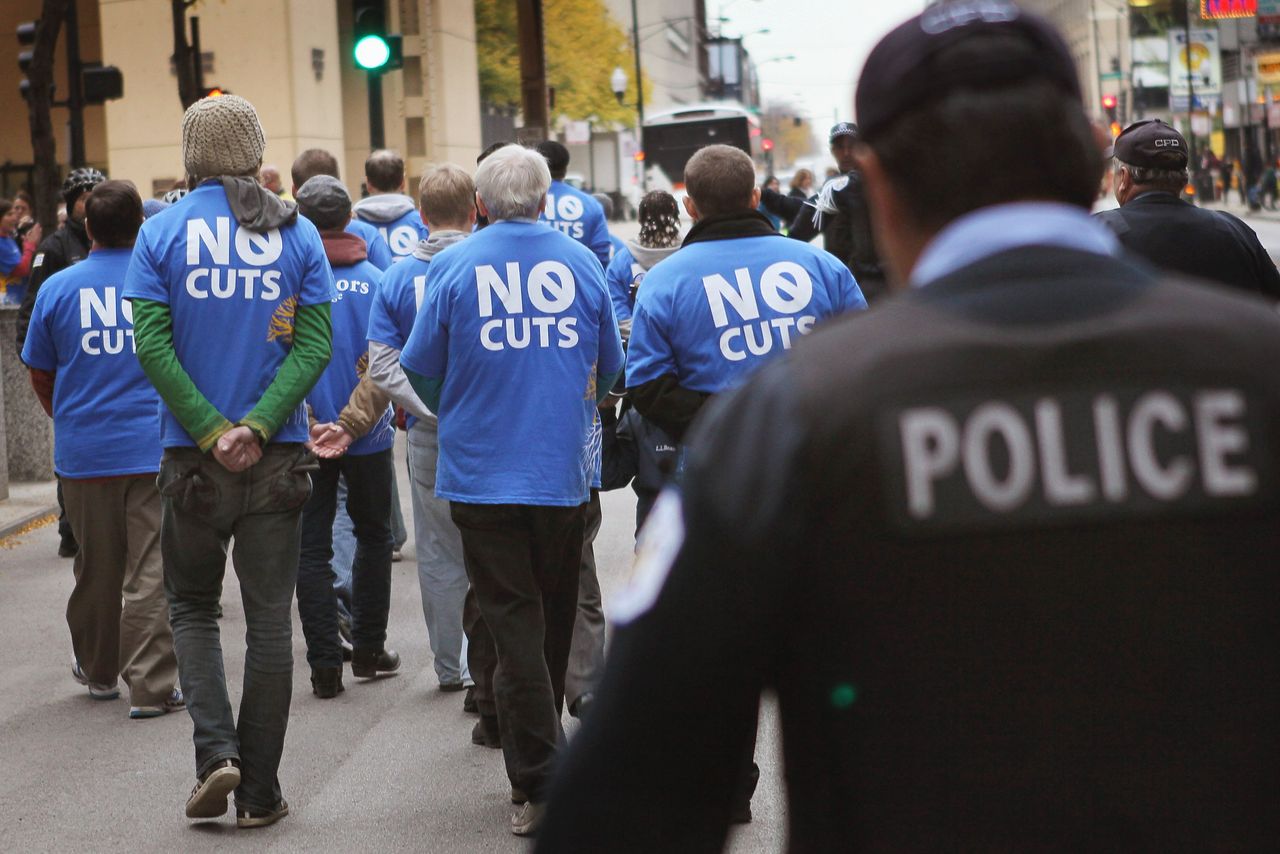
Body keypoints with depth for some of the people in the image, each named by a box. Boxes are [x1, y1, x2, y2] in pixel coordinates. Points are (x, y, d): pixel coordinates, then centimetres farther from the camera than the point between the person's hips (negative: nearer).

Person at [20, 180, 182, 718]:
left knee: (96, 569, 16)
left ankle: (98, 671, 32)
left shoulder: (58, 288, -1)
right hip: (156, 448, -2)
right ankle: (151, 688, -2)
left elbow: (40, 376, 9)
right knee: (151, 572, 0)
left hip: (84, 452, 2)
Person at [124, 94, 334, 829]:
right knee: (269, 617, 8)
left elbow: (152, 346, -10)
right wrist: (258, 425, -12)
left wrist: (210, 430, -10)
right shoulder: (297, 234, 1)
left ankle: (218, 750, -3)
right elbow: (316, 343, -7)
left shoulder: (162, 233, -2)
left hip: (192, 459, -1)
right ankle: (260, 791, 11)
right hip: (277, 458, 1)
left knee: (193, 606, 16)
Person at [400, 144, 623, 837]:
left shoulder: (454, 267, -4)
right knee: (554, 619, 17)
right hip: (564, 469, 2)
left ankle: (541, 785, -6)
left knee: (513, 624, 0)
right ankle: (538, 746, 32)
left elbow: (419, 369, 1)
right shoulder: (580, 262, 3)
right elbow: (610, 368, 13)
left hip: (482, 473, -2)